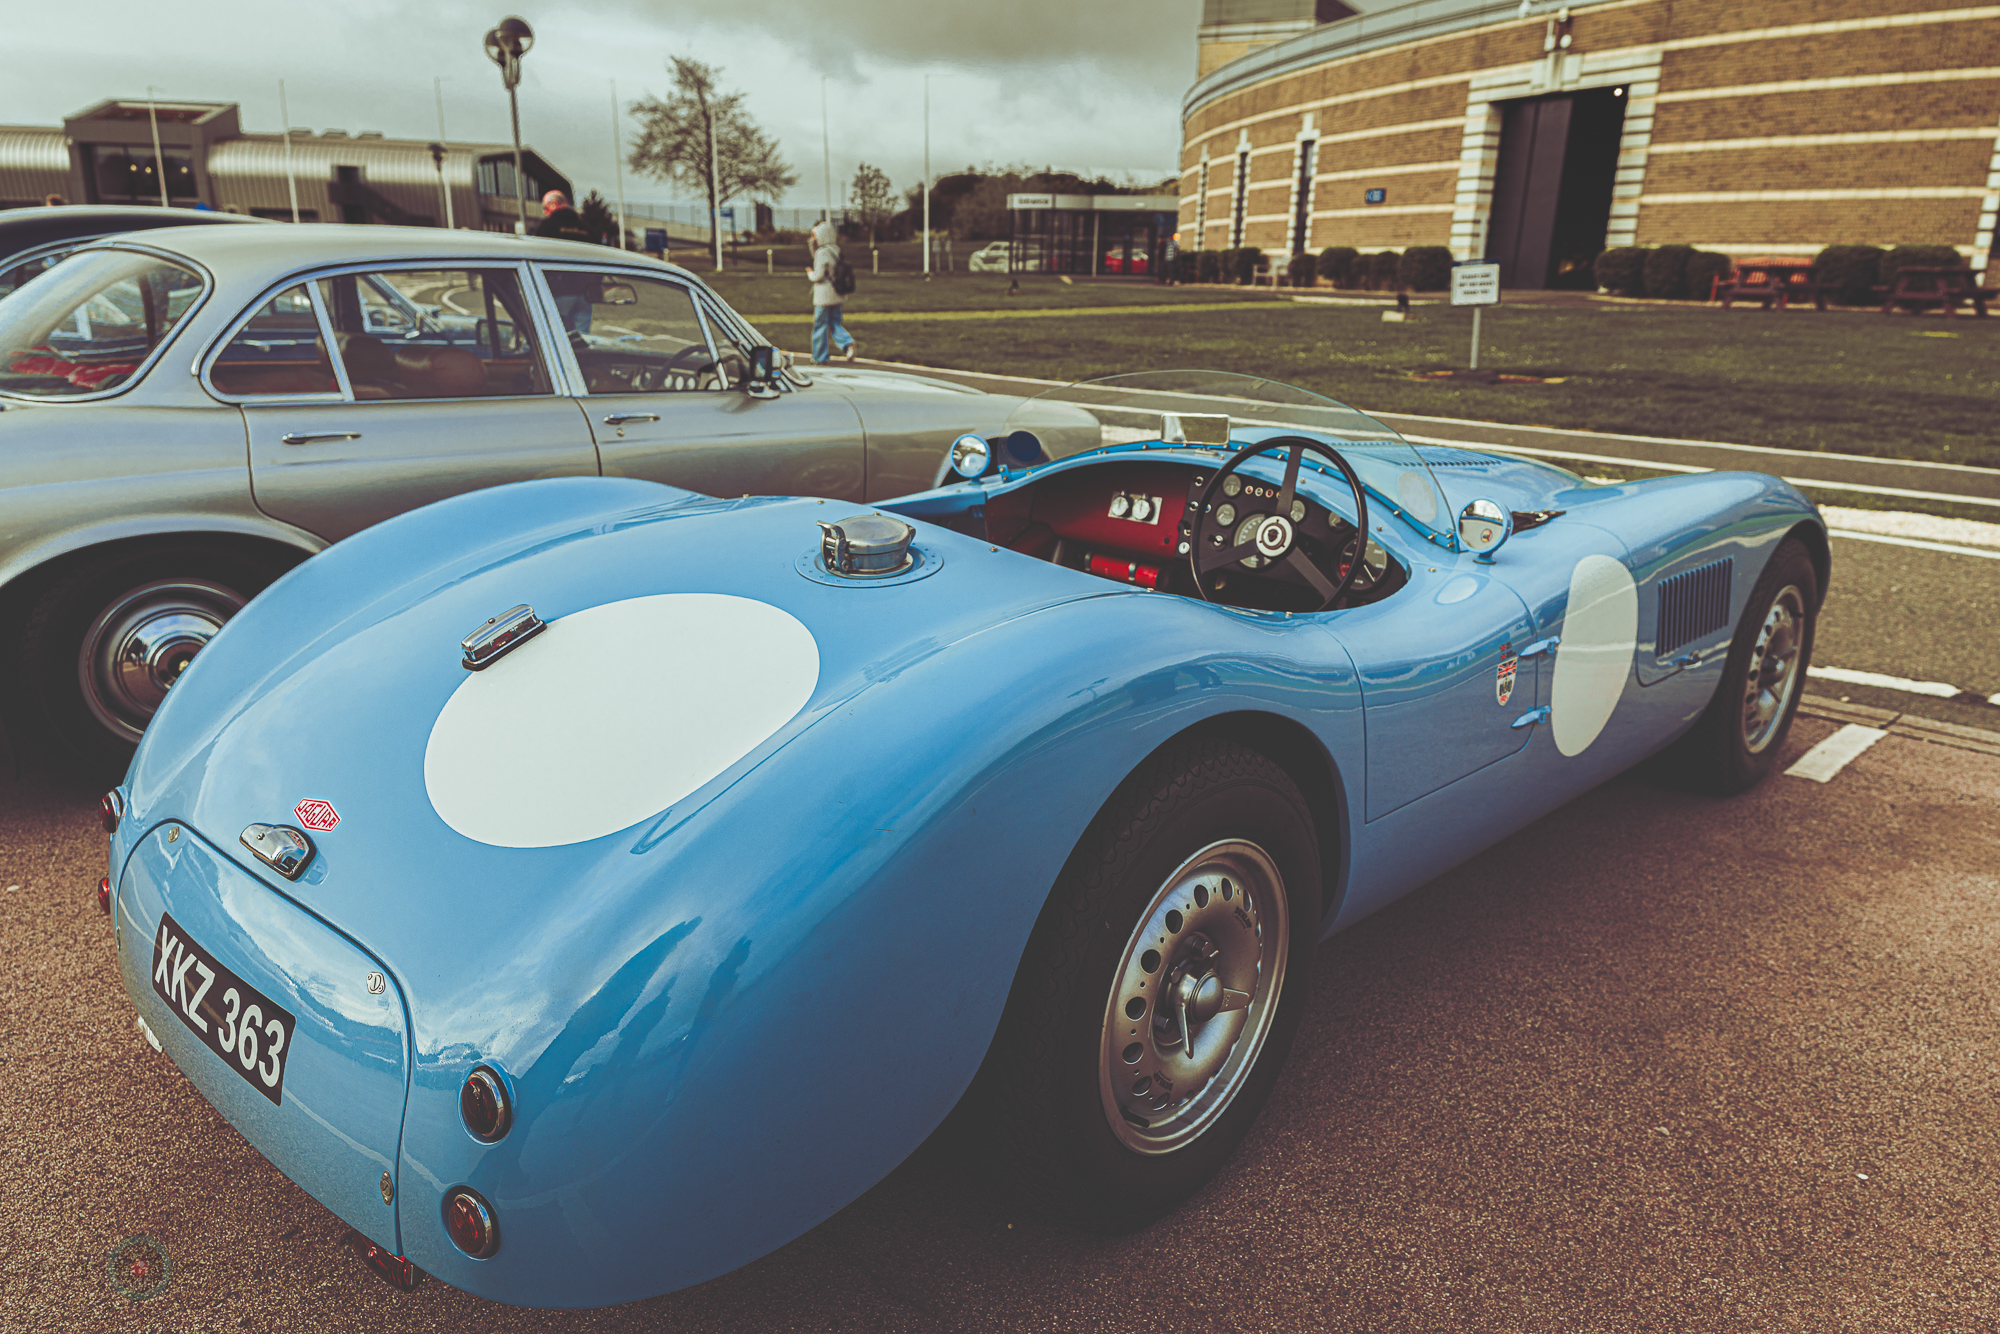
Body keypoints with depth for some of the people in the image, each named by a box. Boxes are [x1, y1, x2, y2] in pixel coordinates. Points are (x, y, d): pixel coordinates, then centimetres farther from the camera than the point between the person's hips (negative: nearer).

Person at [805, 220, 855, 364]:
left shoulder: (822, 252, -16)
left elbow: (819, 275, -20)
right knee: (835, 324, 15)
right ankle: (847, 344, -10)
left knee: (820, 326, 4)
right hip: (837, 294, 7)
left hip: (823, 295, -7)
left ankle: (820, 357, 11)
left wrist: (810, 274, 4)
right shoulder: (836, 250, 7)